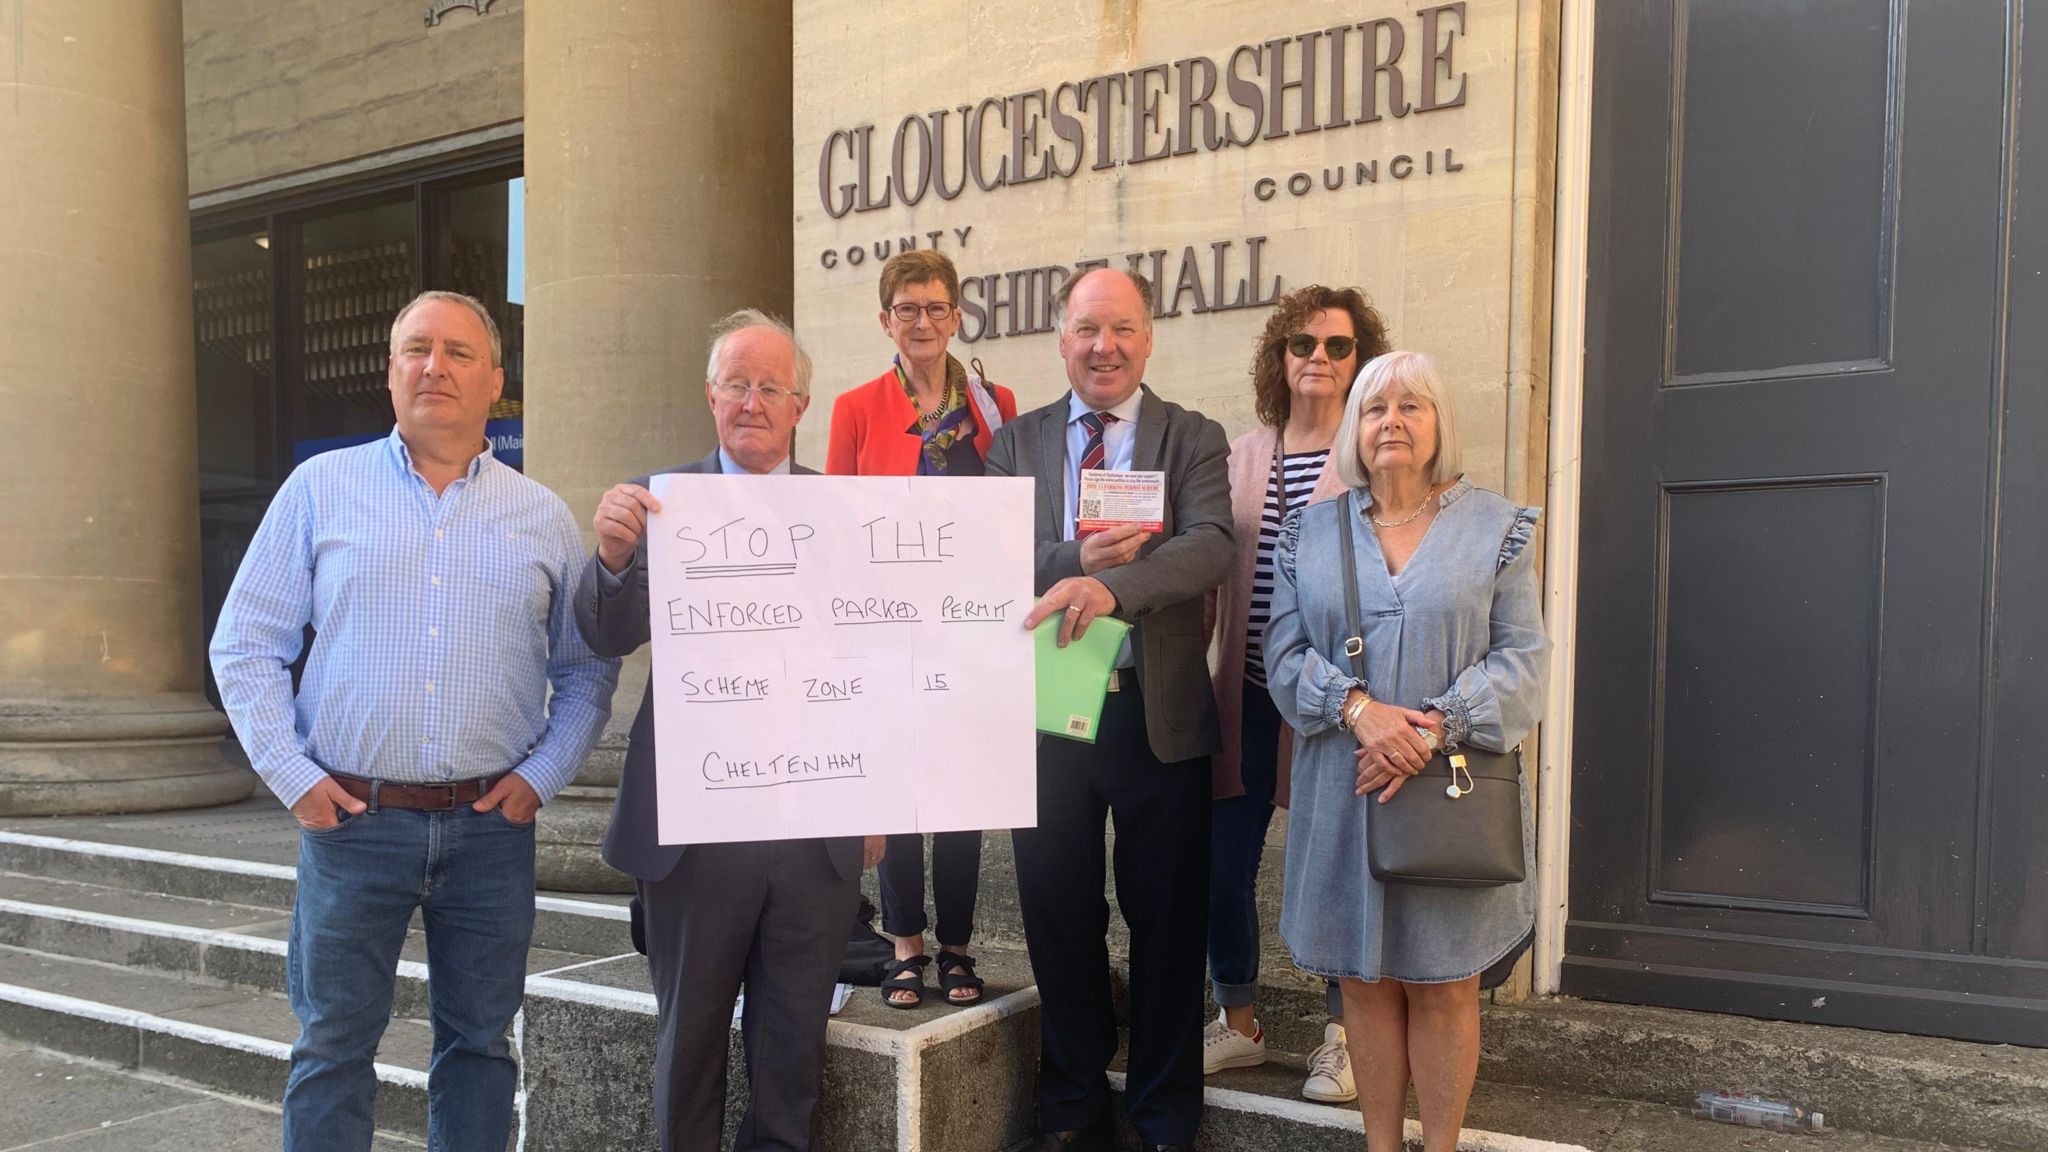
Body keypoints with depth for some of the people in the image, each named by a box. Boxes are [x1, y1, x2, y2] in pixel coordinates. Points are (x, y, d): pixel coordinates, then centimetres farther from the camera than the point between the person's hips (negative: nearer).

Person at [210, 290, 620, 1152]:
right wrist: (290, 774, -5)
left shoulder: (543, 517, 6)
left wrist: (543, 773, -3)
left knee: (478, 1042, 12)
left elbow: (588, 669, 9)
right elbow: (245, 645, 3)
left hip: (492, 826, 1)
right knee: (333, 1045, 8)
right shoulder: (322, 487, 3)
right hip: (350, 820, -1)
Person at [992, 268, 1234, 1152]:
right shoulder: (1016, 441, 8)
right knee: (1058, 917, 13)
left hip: (1158, 714, -2)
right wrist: (1077, 557, -22)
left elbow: (1210, 547, -17)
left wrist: (1111, 583, -34)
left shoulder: (1193, 439, 1)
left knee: (1166, 922, 8)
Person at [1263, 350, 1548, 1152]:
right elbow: (1285, 652, 1)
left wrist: (1432, 730, -16)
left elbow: (1520, 660, -2)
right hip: (1345, 794, 2)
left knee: (1445, 987, 5)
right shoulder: (1310, 531, 8)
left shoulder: (1497, 528, 4)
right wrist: (1361, 708, -17)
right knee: (1366, 981, 9)